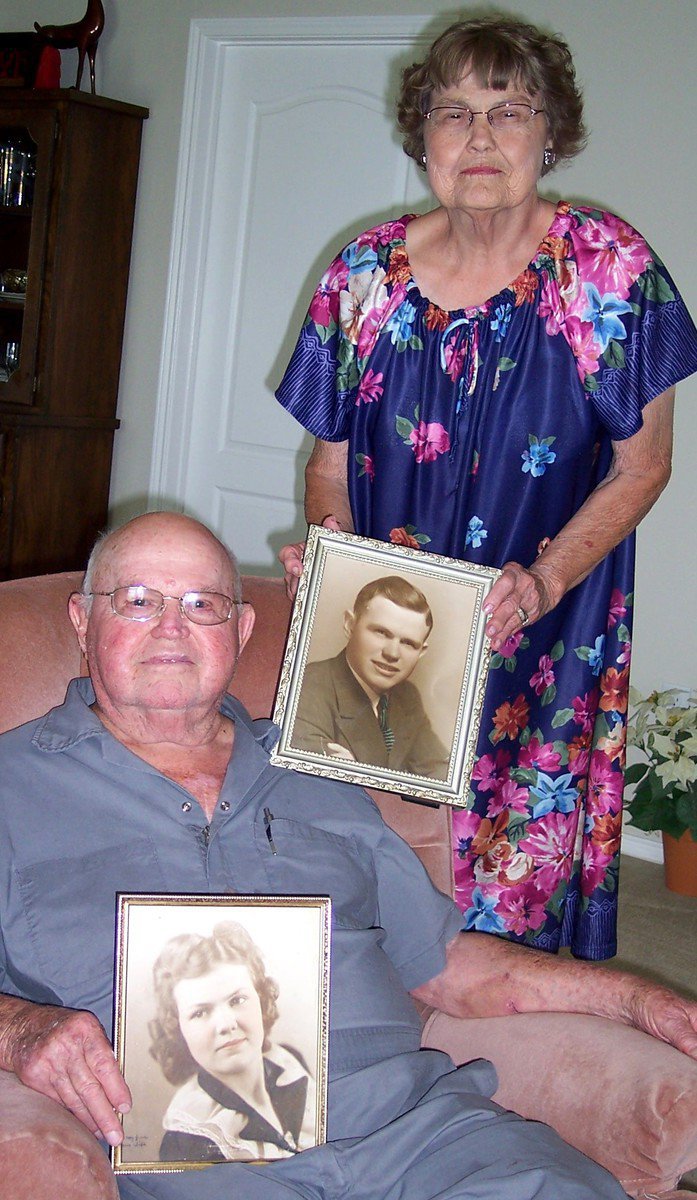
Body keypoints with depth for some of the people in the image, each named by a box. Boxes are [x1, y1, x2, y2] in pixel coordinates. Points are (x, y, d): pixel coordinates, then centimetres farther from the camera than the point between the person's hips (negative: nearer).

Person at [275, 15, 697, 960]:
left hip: (543, 647, -2)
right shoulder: (367, 274, 1)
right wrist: (327, 545, -10)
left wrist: (545, 579, -15)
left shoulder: (611, 270, -6)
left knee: (512, 893, 0)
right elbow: (331, 458, 10)